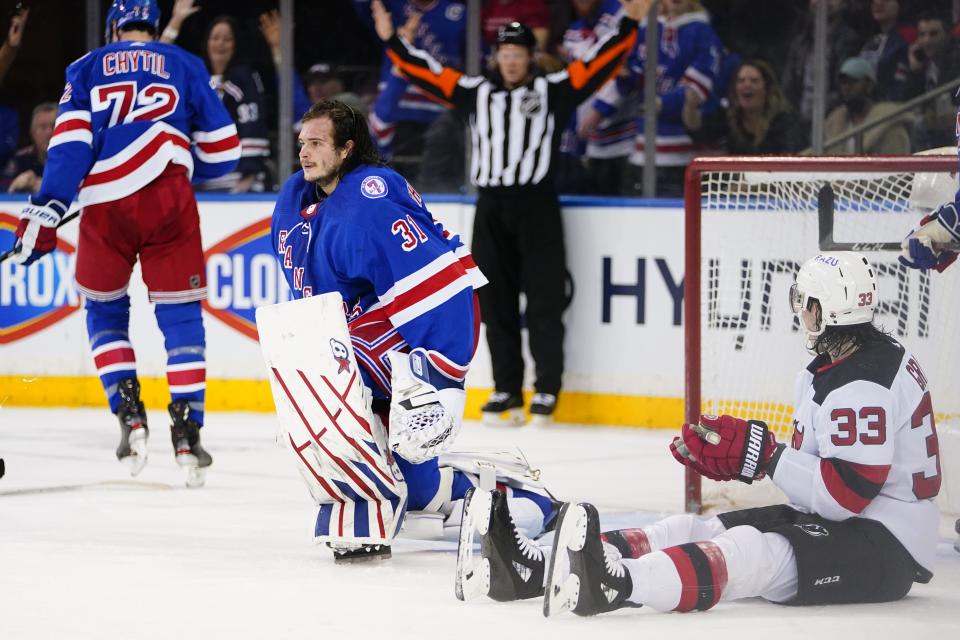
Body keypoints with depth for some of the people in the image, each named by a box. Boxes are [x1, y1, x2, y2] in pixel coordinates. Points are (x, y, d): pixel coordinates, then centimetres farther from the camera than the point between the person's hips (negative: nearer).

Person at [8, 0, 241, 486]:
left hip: (105, 205, 0)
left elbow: (70, 142, 1)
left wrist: (45, 209, -5)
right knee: (181, 313, 8)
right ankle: (187, 428, -1)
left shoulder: (86, 70, 16)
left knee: (104, 309, 20)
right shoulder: (184, 66, 18)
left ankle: (128, 411, 6)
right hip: (169, 200, 0)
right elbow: (221, 150, 17)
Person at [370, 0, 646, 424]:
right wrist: (391, 40, 13)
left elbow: (598, 65, -1)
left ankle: (547, 390, 1)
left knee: (544, 301, -4)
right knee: (496, 302, 5)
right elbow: (425, 73, 17)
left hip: (536, 206, -3)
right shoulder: (475, 92, 14)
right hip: (490, 209, 4)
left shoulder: (553, 91, 5)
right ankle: (507, 390, 11)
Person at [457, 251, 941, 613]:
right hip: (832, 524, 11)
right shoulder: (833, 367, 15)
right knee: (693, 530, -3)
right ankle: (542, 568, -17)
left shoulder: (864, 384, -20)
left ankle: (614, 586, -64)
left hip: (884, 544, -11)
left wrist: (764, 456, -22)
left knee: (753, 553, -36)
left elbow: (847, 492, -26)